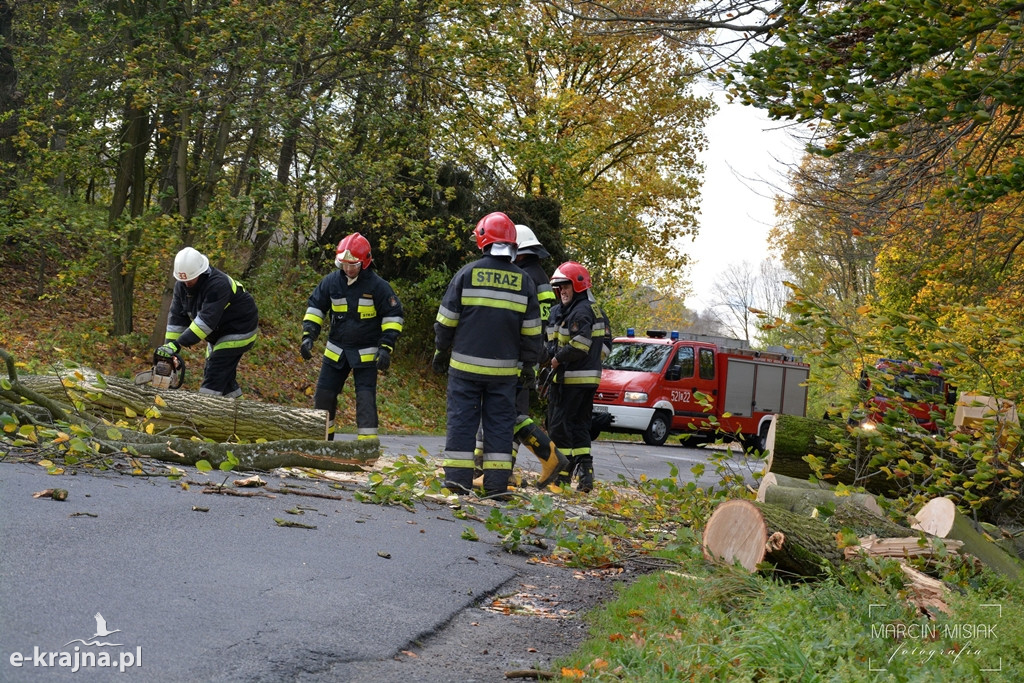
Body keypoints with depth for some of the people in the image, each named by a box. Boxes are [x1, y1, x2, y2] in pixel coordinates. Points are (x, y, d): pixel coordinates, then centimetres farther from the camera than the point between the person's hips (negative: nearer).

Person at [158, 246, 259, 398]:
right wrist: (168, 345, -16)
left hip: (239, 328, -9)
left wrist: (178, 344, -41)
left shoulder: (218, 284, -33)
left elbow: (206, 320, -38)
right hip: (217, 334, 9)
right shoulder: (182, 285, -7)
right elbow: (176, 317, -7)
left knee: (215, 371, -16)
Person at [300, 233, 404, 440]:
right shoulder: (331, 281, -3)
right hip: (336, 351, 4)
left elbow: (393, 316, -7)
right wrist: (308, 336, -4)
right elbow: (315, 308, 8)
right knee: (323, 396, 7)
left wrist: (386, 348, -16)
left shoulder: (378, 285, -13)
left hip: (366, 354, -4)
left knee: (365, 399, -9)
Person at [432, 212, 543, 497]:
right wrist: (529, 361, 16)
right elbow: (532, 331, 5)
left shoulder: (467, 274, -3)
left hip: (465, 365, -1)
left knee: (462, 418, 5)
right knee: (499, 422, 6)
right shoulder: (524, 281, 3)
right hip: (504, 369, 1)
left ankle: (457, 476, 4)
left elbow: (446, 320, 0)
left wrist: (441, 353, 12)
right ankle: (496, 482, 4)